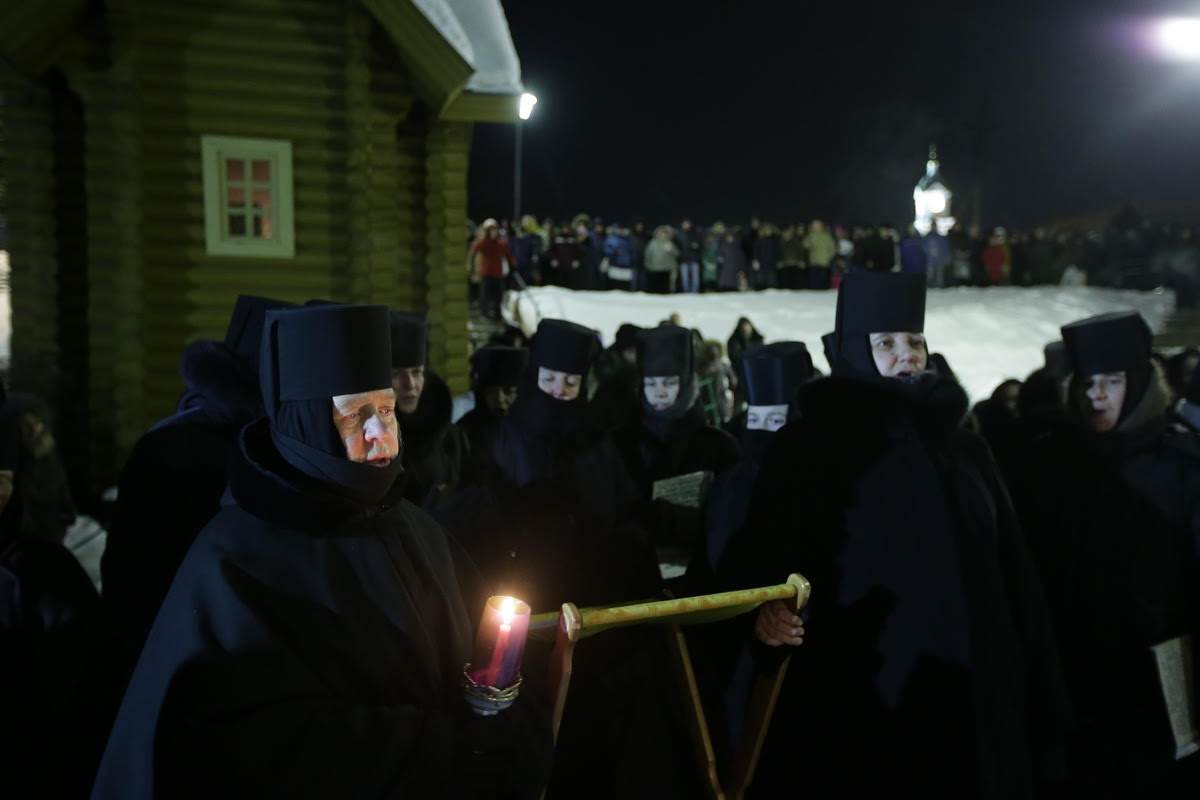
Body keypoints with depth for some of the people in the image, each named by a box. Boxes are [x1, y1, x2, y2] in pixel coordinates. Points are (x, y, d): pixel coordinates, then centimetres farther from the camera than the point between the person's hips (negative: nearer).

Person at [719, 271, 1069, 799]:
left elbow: (1012, 577, 14)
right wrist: (767, 610, -31)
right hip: (866, 700, -4)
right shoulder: (808, 445, 0)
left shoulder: (963, 448, 14)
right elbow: (761, 557, -9)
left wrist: (1033, 689, 10)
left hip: (974, 698, 5)